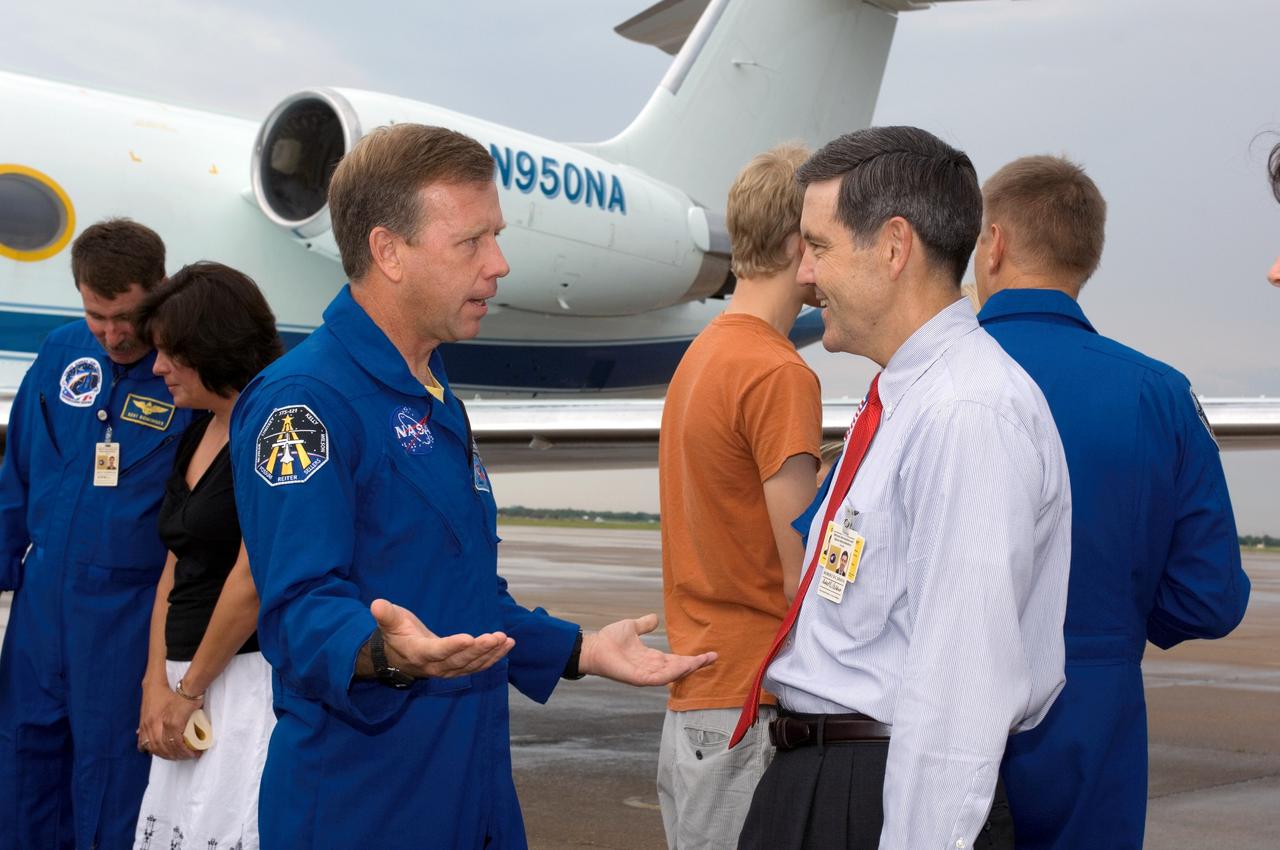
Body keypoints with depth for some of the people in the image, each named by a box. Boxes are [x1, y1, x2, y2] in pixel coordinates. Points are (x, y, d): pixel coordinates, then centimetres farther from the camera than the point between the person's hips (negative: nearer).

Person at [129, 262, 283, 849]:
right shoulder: (196, 436, 14)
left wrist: (190, 689, -7)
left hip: (249, 674, -8)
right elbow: (174, 569, 14)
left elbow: (253, 580, -16)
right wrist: (156, 685, 3)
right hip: (186, 678, 8)